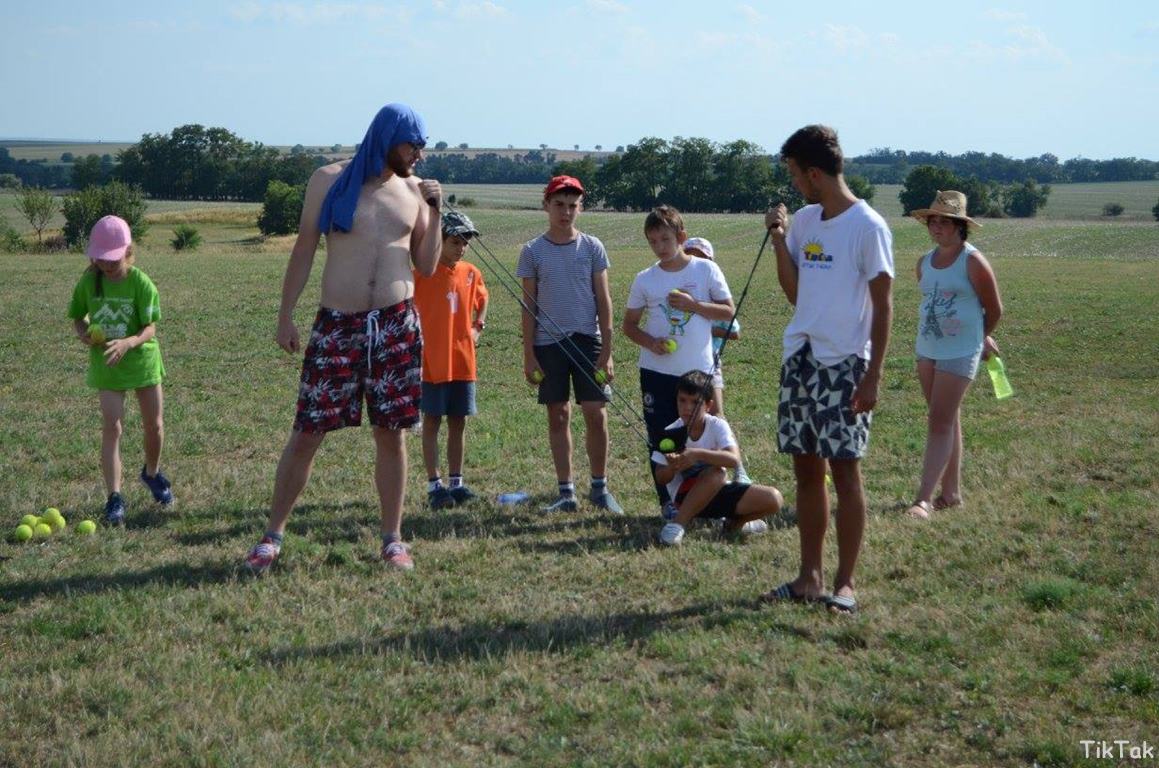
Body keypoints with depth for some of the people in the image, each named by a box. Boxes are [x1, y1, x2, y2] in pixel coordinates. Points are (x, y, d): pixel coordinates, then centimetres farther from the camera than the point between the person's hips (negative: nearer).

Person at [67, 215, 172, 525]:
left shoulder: (141, 283, -15)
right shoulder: (88, 282, -7)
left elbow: (150, 328, -17)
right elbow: (77, 317, 6)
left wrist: (127, 343, -36)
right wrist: (84, 334, -16)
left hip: (142, 358, 0)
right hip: (105, 364, 0)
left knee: (154, 424, 12)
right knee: (112, 427, -9)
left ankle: (152, 473, 40)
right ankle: (114, 498, -7)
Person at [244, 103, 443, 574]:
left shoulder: (414, 190, 9)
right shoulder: (329, 180, 1)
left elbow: (427, 267, 10)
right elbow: (304, 250, 3)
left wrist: (435, 213, -1)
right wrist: (285, 316, 0)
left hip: (397, 325, 2)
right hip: (337, 325, -2)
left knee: (391, 433, 4)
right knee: (306, 432, 0)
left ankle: (393, 539, 15)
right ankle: (273, 535, 12)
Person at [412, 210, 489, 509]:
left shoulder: (472, 273, 7)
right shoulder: (422, 272, -8)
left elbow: (481, 302, 25)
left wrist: (477, 328, 10)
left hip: (463, 361, 5)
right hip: (432, 361, -5)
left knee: (458, 422, 9)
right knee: (432, 421, 1)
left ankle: (456, 482, 18)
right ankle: (434, 485, 7)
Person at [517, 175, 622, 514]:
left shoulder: (592, 247, 3)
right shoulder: (533, 252, 2)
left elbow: (603, 301, 4)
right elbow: (529, 305, 5)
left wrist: (607, 351, -2)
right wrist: (529, 355, 0)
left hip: (587, 340, 0)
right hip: (549, 343, 0)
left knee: (596, 414, -3)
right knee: (558, 416, 6)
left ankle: (599, 487, 13)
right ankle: (566, 491, 14)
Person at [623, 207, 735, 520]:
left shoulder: (706, 269, -1)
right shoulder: (645, 280, 2)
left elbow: (728, 311, 1)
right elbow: (629, 324, 8)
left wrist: (693, 305, -14)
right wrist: (649, 342, -12)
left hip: (698, 369, -1)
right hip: (657, 372, 1)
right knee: (660, 438, 3)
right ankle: (667, 501, 15)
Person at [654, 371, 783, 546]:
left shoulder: (718, 426, -11)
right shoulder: (670, 433, -12)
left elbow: (734, 459, -28)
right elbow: (661, 478, -9)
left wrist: (698, 454, -40)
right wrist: (672, 468, -32)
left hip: (716, 493, 3)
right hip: (686, 497, -3)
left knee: (774, 499, -15)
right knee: (714, 472, -36)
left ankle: (736, 523, 12)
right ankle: (677, 524, -22)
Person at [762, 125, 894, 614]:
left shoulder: (867, 226, -10)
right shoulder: (804, 221, 10)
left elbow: (882, 305, -10)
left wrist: (873, 376, -14)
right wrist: (778, 239, 2)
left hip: (844, 364, -7)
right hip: (800, 358, 7)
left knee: (844, 468, -2)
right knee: (805, 468, 10)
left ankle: (845, 582, 7)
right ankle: (810, 576, 19)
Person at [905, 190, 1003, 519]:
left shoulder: (973, 262, -12)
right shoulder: (924, 263, 7)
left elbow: (994, 309, -3)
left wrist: (980, 337, 14)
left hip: (960, 353, -6)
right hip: (927, 349, 6)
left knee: (940, 422, -10)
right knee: (947, 421, 13)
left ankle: (923, 498, -12)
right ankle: (951, 491, 21)